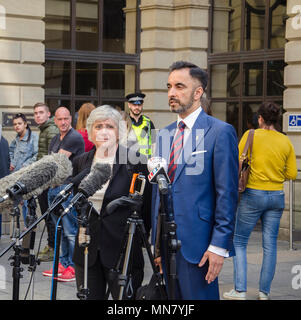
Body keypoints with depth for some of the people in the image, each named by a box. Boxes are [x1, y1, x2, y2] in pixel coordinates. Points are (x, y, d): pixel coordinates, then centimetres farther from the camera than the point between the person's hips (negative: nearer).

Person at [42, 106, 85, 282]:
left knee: (70, 231, -7)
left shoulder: (75, 137, -10)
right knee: (61, 230, 13)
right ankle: (64, 264, 19)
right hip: (54, 187, 9)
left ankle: (74, 267, -3)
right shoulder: (55, 140, 19)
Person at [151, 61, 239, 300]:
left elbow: (227, 193, -11)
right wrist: (156, 241, 15)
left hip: (196, 242, -6)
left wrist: (219, 245, -15)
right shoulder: (164, 135, 15)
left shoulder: (220, 132, -7)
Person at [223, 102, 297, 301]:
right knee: (270, 245, 9)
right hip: (277, 196, 3)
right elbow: (292, 173, 4)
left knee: (239, 242, 6)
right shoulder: (286, 141, 3)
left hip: (253, 195, -3)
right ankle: (265, 292, 13)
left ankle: (240, 290, 1)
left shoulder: (251, 135, -6)